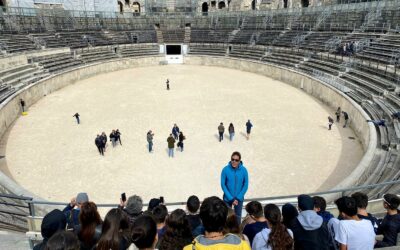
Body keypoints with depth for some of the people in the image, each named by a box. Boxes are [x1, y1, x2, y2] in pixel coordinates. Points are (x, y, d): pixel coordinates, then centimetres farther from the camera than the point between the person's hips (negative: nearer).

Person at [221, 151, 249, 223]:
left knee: (238, 217, 11)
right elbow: (223, 185, -10)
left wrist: (238, 198, -12)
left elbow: (246, 185, -5)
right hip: (227, 198, -1)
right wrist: (231, 198, -13)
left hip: (239, 199, 1)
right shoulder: (225, 169, -13)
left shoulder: (244, 170, -10)